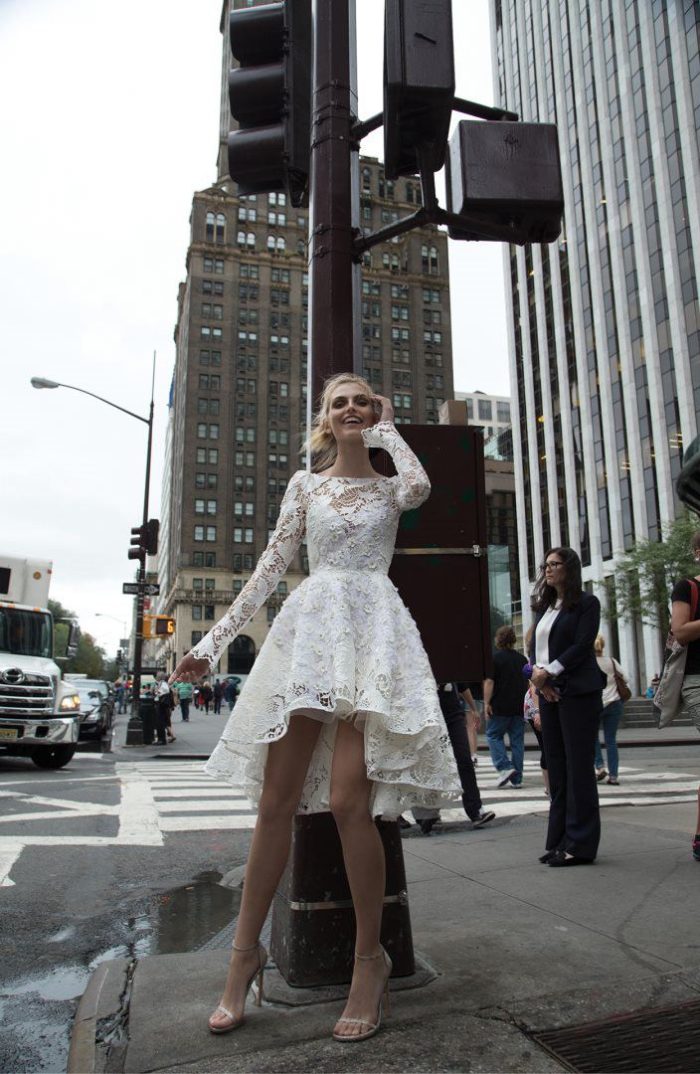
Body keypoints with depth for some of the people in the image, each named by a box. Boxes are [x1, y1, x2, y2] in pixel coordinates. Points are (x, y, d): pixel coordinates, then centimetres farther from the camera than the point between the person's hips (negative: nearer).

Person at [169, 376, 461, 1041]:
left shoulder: (390, 487, 14)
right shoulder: (305, 484, 16)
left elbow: (419, 486, -12)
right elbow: (271, 565, 12)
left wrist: (387, 429, 6)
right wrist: (214, 639, 7)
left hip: (375, 632, -2)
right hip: (310, 629, 2)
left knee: (348, 800, -11)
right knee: (276, 801, 0)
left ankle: (370, 957, 8)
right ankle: (246, 951, 16)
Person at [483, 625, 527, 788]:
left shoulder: (494, 658, -8)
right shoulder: (522, 659, 10)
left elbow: (489, 682, -14)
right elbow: (528, 682, 18)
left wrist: (486, 703, -10)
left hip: (500, 707, -5)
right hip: (519, 707, 5)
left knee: (493, 735, 9)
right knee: (517, 739, 7)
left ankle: (505, 767, -7)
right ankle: (517, 778, 8)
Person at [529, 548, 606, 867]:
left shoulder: (587, 603, -2)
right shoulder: (543, 607, 18)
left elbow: (582, 645, -11)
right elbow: (534, 646, 12)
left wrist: (548, 671, -16)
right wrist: (537, 673, -6)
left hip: (578, 693, -6)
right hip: (548, 693, 7)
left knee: (579, 766, -3)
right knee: (556, 767, 8)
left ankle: (581, 844, 2)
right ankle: (559, 840, 15)